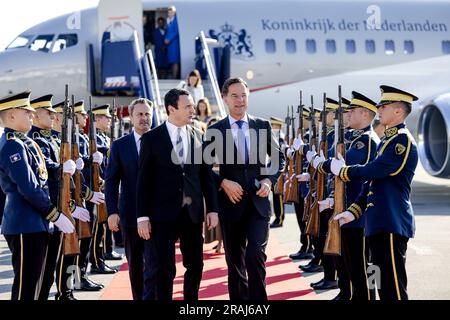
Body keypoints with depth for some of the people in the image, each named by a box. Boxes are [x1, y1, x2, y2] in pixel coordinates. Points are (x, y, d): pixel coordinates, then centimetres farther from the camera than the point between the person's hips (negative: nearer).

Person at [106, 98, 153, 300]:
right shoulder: (120, 145, 4)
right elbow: (111, 181, 2)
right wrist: (112, 211, -7)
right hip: (131, 215, 1)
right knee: (135, 264, 8)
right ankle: (138, 297, 18)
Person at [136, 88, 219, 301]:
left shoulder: (199, 137, 7)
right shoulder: (152, 138, -2)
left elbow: (207, 175, 10)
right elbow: (144, 180, -3)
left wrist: (212, 208, 4)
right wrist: (142, 217, -8)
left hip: (192, 213, 4)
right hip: (163, 214, -4)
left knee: (195, 266, 10)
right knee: (161, 270, -1)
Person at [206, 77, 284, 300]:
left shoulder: (263, 126, 6)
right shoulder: (215, 131, 1)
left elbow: (278, 158, 14)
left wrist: (269, 180, -2)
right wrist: (223, 182, -14)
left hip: (258, 202, 0)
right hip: (231, 203, 0)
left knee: (255, 255, -16)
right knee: (235, 261, 8)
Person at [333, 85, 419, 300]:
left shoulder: (403, 140, -12)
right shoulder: (388, 140, 18)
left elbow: (375, 171, -22)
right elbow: (373, 180, 19)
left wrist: (343, 171, -7)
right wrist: (353, 211, 12)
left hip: (393, 223, -10)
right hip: (379, 222, 10)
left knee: (393, 286, -8)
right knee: (383, 283, 13)